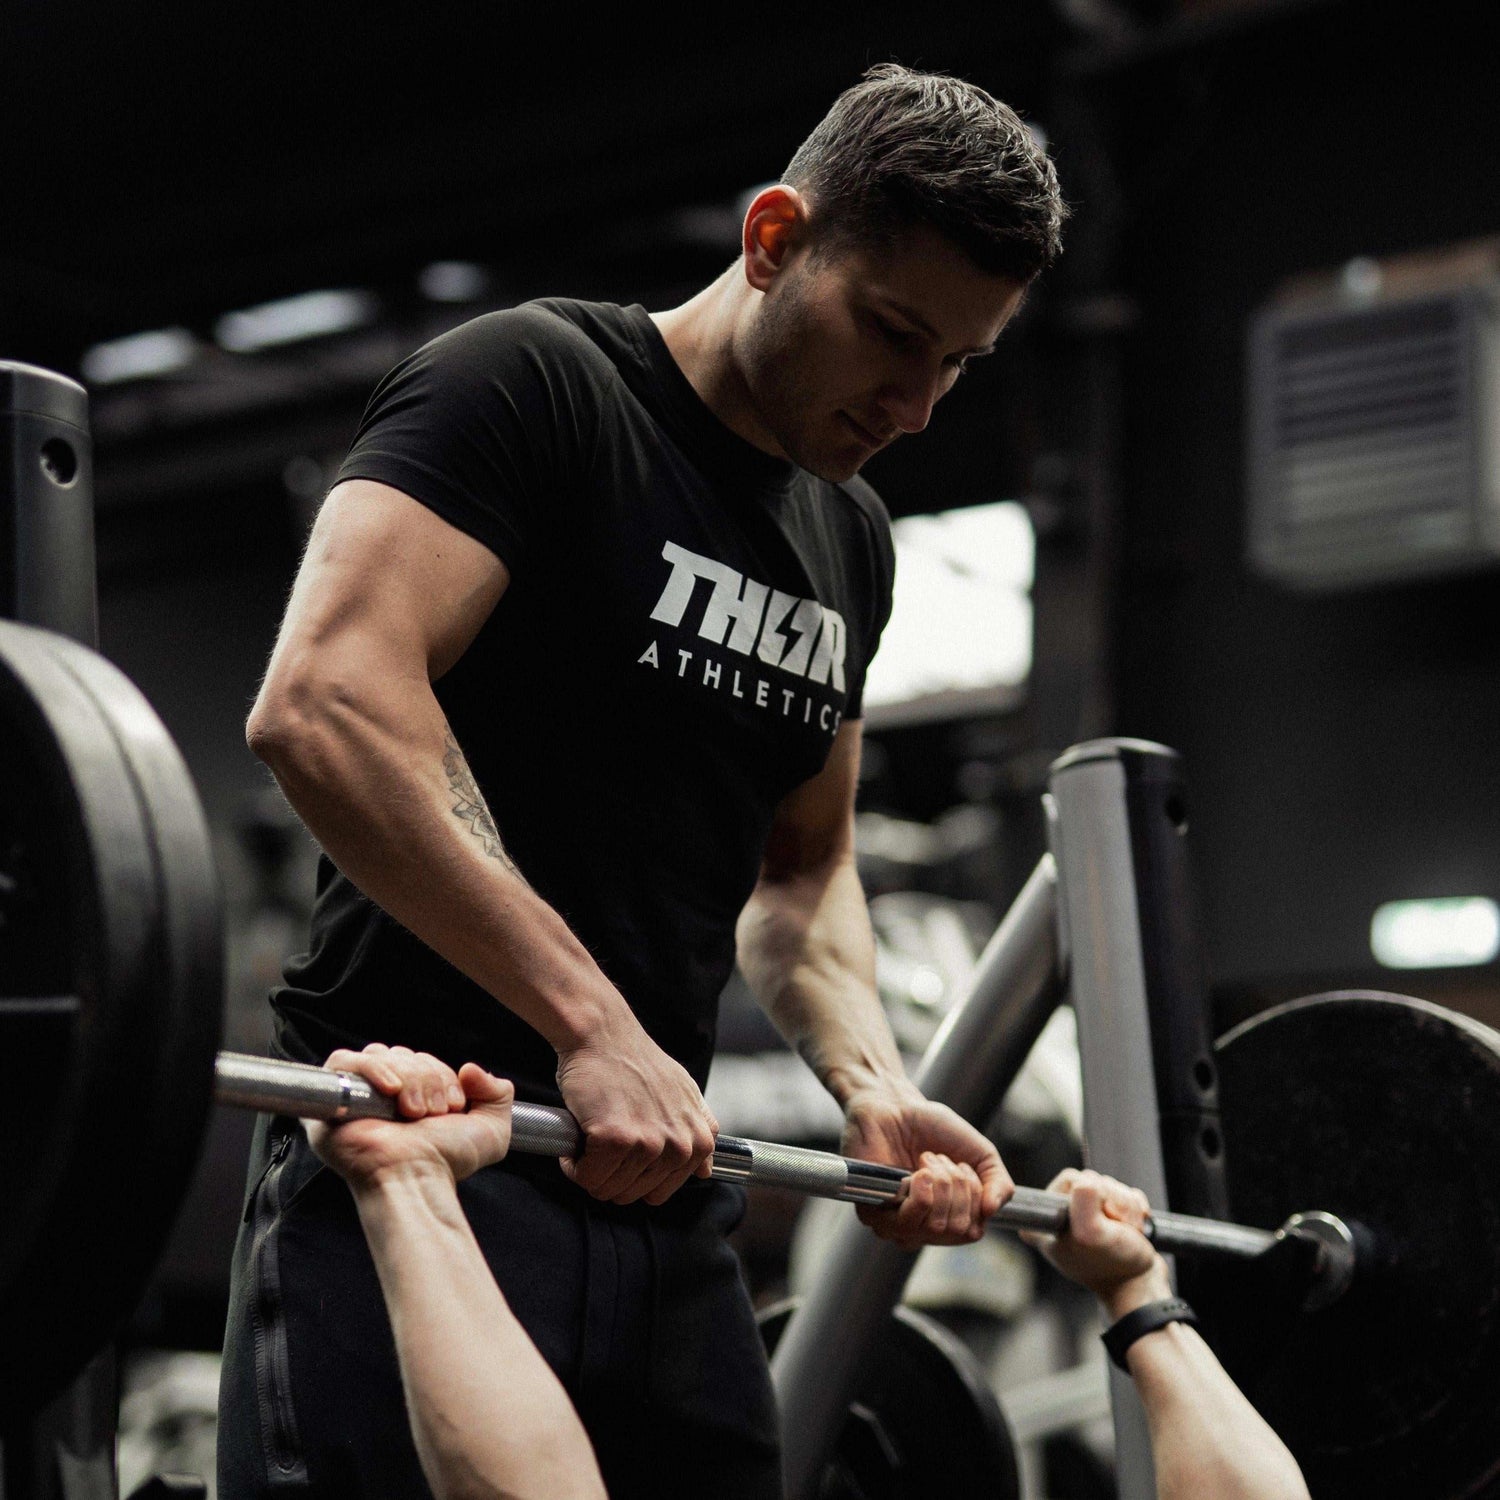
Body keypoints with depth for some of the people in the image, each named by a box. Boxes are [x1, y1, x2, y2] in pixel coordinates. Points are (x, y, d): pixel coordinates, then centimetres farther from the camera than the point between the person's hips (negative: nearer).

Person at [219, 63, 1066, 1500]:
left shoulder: (849, 537, 16)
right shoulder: (529, 387, -8)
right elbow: (322, 699, -23)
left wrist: (872, 1085, 5)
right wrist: (593, 1024, -27)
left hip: (653, 1167, 8)